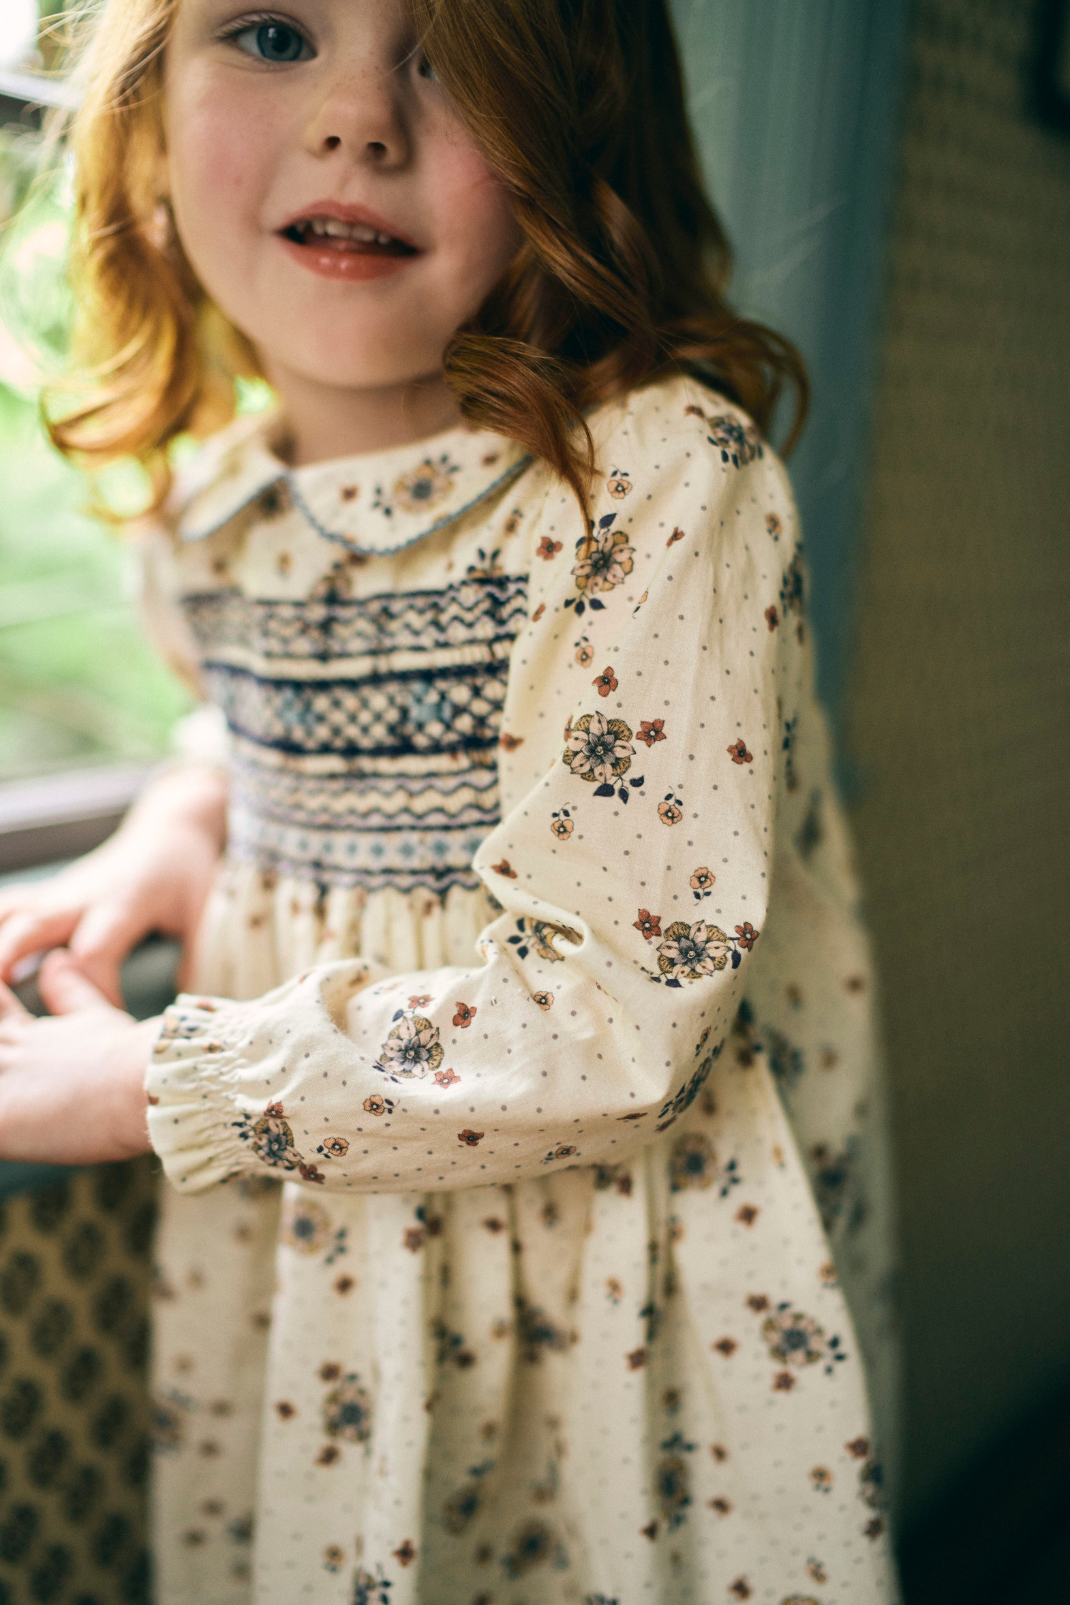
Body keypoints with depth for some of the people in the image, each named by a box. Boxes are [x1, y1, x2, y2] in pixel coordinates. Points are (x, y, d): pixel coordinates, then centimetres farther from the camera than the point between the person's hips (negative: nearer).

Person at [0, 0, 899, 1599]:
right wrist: (176, 826, -4)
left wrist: (144, 1083, -19)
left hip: (622, 1247, -5)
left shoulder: (659, 478, -23)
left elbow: (619, 1009, -27)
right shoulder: (208, 504, -2)